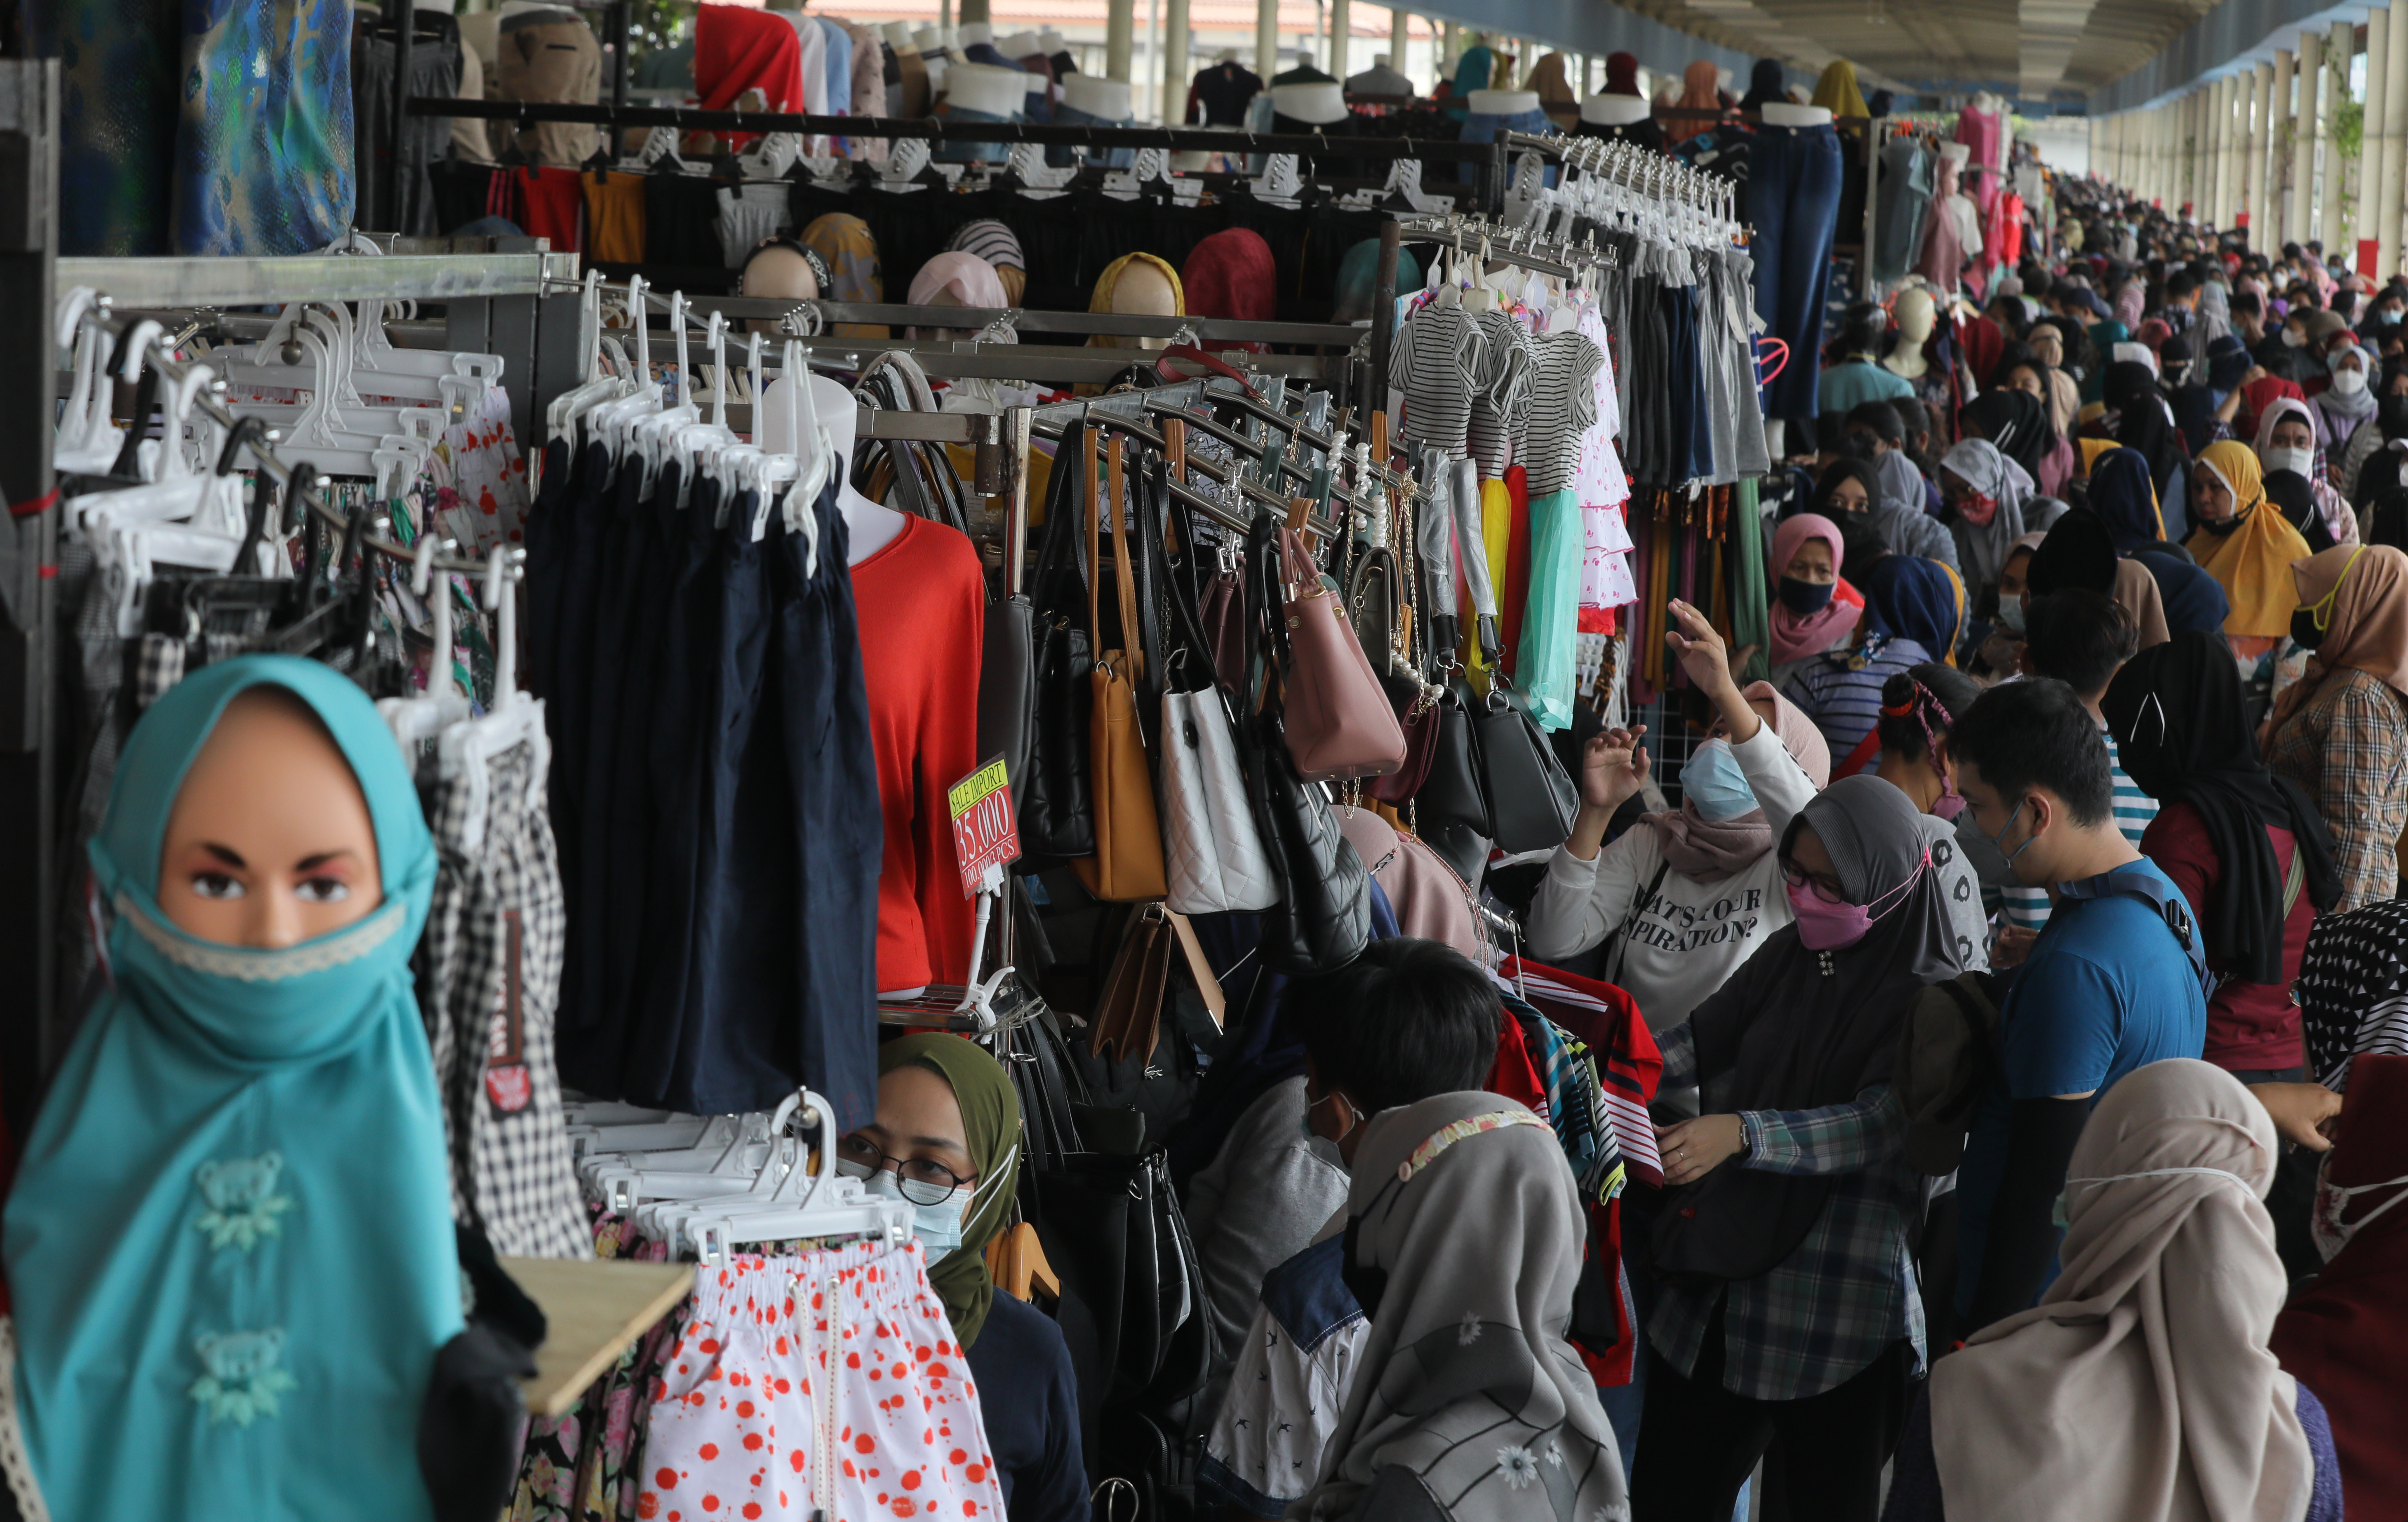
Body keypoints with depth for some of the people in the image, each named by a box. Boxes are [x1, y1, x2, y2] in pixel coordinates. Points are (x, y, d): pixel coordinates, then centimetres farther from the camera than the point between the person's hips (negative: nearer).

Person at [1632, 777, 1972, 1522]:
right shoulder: (1790, 956, 6)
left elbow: (1876, 1125, -21)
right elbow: (1702, 1039, 11)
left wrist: (1740, 1133, -34)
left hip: (1836, 1316, -5)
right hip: (1722, 1284, 5)